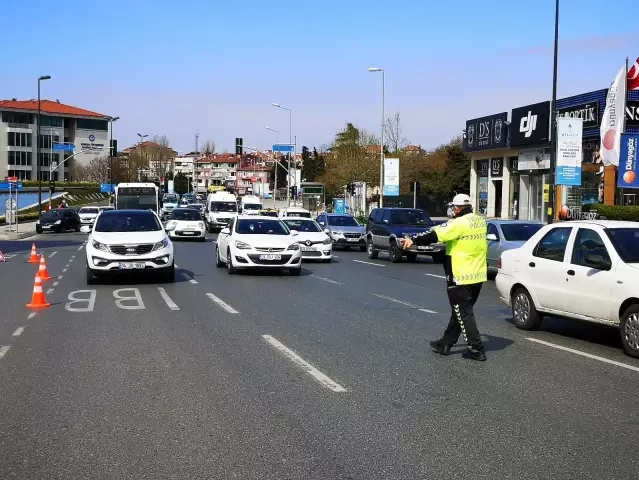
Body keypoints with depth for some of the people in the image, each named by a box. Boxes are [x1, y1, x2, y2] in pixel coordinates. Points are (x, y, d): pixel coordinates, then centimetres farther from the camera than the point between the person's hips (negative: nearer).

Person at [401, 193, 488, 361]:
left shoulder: (459, 223, -16)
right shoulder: (480, 222, 8)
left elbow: (435, 234, -18)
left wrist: (413, 240, -13)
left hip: (461, 278, -8)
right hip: (478, 276, 8)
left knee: (463, 313, 0)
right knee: (459, 311, 16)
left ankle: (476, 349, 0)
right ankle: (445, 343, 25)